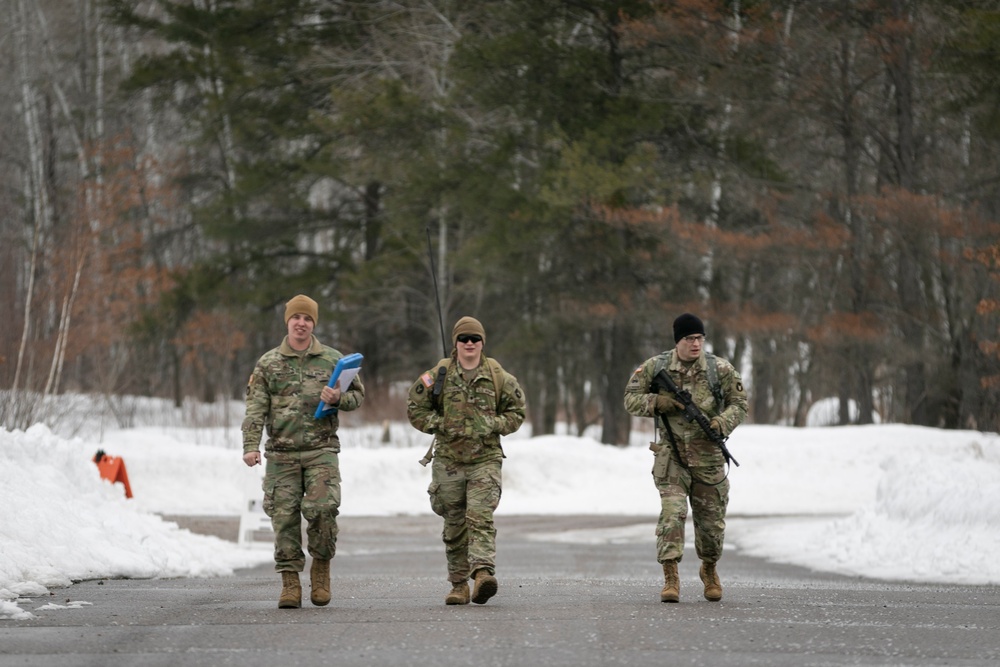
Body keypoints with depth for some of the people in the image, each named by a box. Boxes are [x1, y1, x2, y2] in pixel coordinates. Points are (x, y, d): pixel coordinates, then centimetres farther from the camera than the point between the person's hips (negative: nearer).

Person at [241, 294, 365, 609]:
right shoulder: (268, 364, 7)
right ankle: (290, 582, 4)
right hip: (281, 453, 1)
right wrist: (251, 445, -11)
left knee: (322, 509, -16)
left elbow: (358, 395, 15)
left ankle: (321, 565, 7)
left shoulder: (332, 360, 9)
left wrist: (338, 399, -7)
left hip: (321, 451, -1)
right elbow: (255, 408, 2)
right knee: (284, 516, -3)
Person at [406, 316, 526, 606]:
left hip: (485, 459, -1)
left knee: (481, 517, -18)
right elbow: (415, 408, 8)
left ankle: (483, 572, -31)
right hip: (448, 459, 1)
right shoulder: (439, 375, 4)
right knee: (454, 524, 7)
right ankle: (459, 584, 15)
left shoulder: (498, 376, 5)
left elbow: (516, 411, 13)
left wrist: (495, 425, -5)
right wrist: (440, 425, -6)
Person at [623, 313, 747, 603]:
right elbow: (631, 400, 4)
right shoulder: (655, 367, -2)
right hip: (671, 454, -1)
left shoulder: (720, 369, -2)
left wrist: (722, 423, -17)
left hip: (708, 456, 1)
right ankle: (670, 579, -15)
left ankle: (709, 569, 36)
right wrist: (657, 402, -15)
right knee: (672, 513, -15)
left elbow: (739, 403, 3)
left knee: (711, 519, 10)